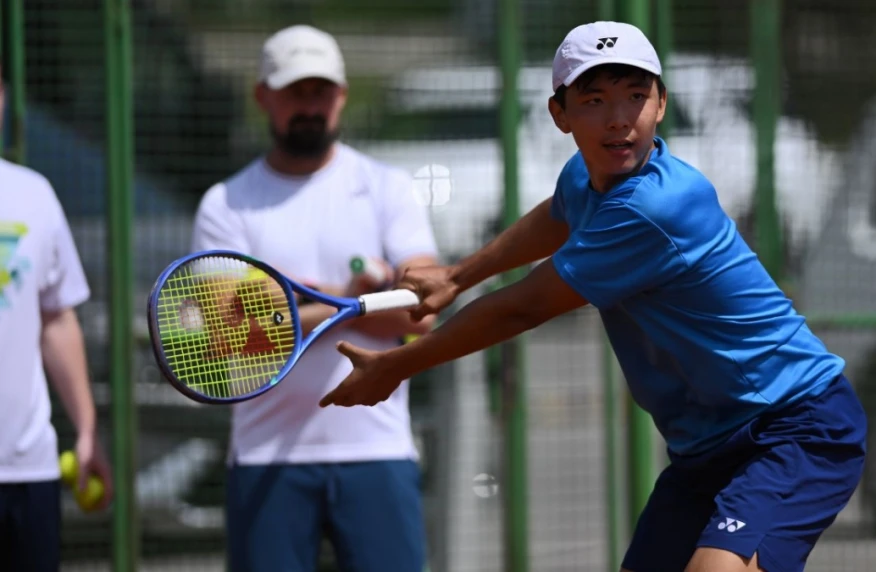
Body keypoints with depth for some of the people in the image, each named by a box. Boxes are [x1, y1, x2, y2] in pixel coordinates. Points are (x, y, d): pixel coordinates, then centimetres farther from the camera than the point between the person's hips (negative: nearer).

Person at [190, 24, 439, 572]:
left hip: (376, 451, 0)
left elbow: (418, 312, -7)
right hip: (268, 459, 0)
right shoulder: (226, 205, 6)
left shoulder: (389, 189, 7)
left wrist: (299, 291, -10)